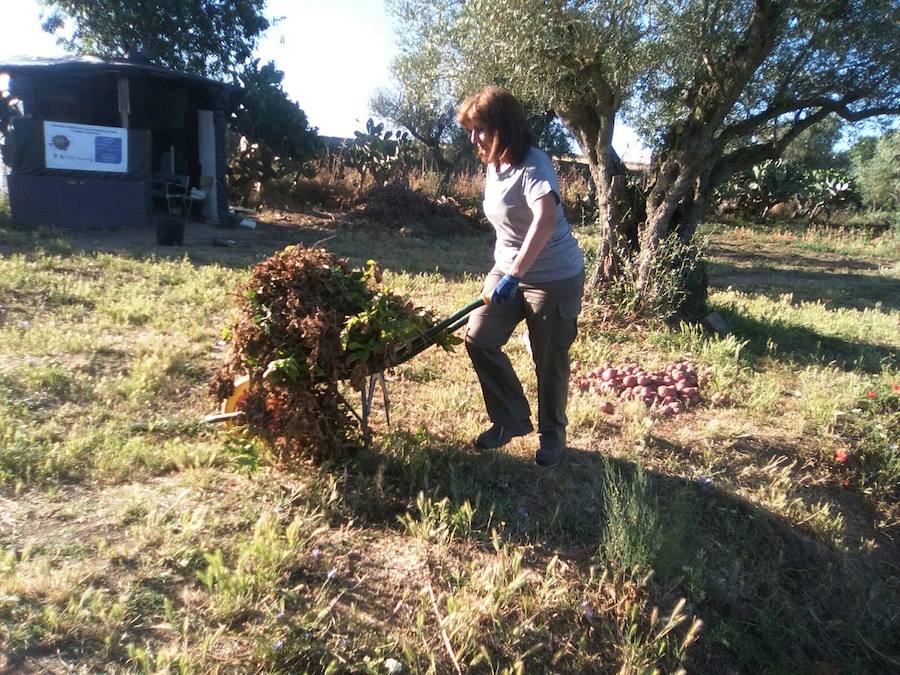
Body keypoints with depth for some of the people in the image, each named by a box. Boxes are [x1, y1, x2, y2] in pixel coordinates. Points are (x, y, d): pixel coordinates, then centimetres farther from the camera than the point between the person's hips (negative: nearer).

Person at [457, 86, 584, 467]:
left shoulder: (533, 165, -21)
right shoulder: (494, 165, 6)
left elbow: (545, 221, -38)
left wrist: (514, 274, -42)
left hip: (555, 279, -8)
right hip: (508, 271, 8)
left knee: (549, 362, 3)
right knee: (479, 339, 2)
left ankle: (552, 437, 25)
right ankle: (512, 419, 19)